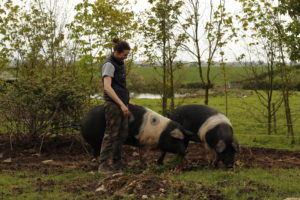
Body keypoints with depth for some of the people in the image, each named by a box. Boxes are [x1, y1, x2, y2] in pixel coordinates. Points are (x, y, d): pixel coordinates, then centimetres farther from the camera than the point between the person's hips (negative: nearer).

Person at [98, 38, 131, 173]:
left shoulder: (120, 64, 15)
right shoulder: (109, 64, -12)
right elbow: (107, 87, -22)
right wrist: (121, 104, -26)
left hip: (122, 103, 9)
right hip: (113, 103, -9)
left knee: (123, 134, 10)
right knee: (111, 134, -9)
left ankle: (117, 163, 18)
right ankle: (103, 165, -6)